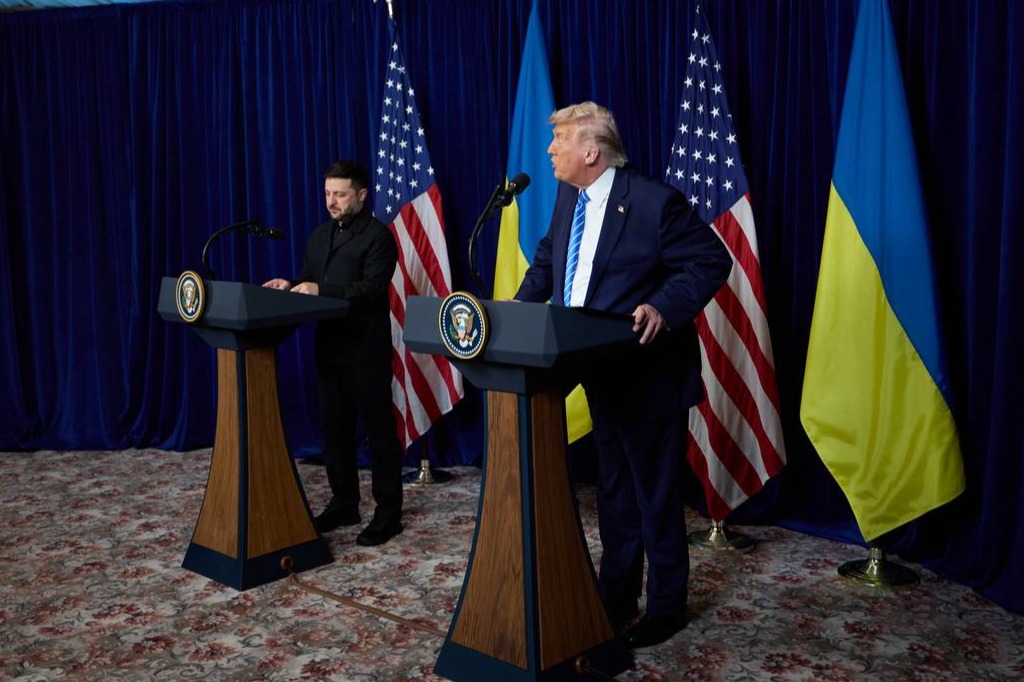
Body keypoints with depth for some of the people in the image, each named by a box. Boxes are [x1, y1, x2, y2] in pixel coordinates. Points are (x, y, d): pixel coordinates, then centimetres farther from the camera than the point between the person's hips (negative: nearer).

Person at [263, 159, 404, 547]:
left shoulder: (378, 235, -8)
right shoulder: (320, 236, 17)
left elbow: (372, 289, -19)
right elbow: (309, 280, 20)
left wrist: (320, 290, -25)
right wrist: (290, 285, -2)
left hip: (366, 348, -8)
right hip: (329, 345, 8)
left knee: (378, 428, -1)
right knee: (335, 428, 13)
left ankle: (388, 511, 6)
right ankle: (343, 504, 25)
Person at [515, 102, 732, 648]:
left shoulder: (654, 200, -18)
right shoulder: (569, 199, 6)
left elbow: (712, 261, -16)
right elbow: (548, 259, 19)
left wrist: (665, 307, -30)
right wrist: (523, 303, 4)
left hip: (648, 375, -8)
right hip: (600, 375, 8)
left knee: (655, 495, 5)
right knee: (613, 490, 18)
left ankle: (666, 609, 22)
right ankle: (616, 597, 33)